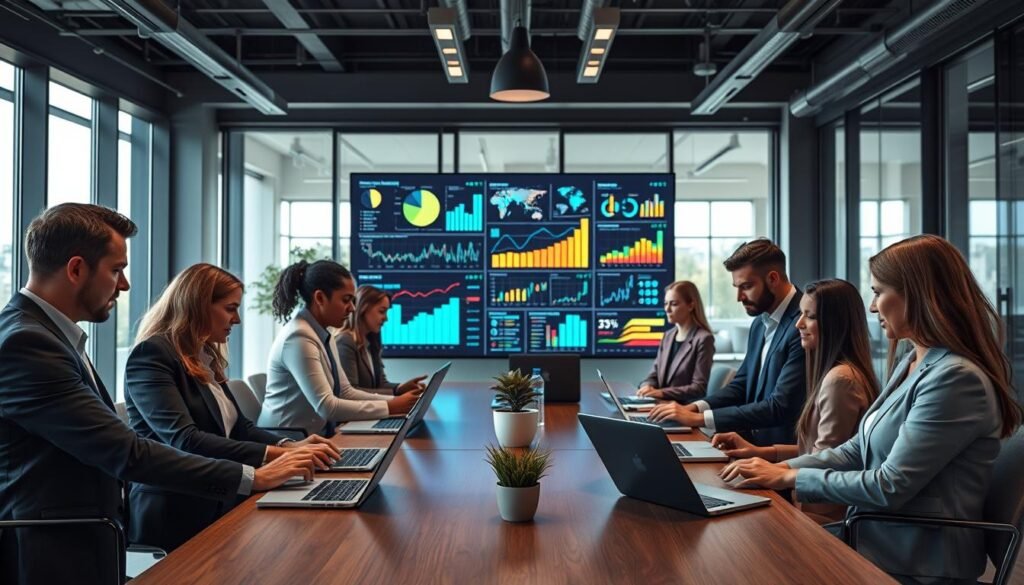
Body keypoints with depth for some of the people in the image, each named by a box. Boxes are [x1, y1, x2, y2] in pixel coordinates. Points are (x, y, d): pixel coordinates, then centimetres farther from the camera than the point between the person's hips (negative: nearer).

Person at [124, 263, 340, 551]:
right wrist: (275, 455, -27)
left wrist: (290, 446, -5)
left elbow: (237, 426, 14)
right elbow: (184, 440, -23)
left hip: (217, 505, 8)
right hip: (174, 516, -8)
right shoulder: (152, 354, -12)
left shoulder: (206, 358, 15)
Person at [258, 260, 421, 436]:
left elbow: (346, 392, 7)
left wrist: (395, 401, -4)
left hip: (313, 436, 8)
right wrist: (390, 407, -23)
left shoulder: (324, 336, 8)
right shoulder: (299, 337, -19)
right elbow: (326, 406, -25)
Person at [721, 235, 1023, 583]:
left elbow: (889, 487, -22)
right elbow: (859, 449, 11)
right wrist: (782, 467, -2)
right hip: (875, 539, 8)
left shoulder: (956, 378, -21)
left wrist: (791, 478, -14)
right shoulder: (910, 363, 9)